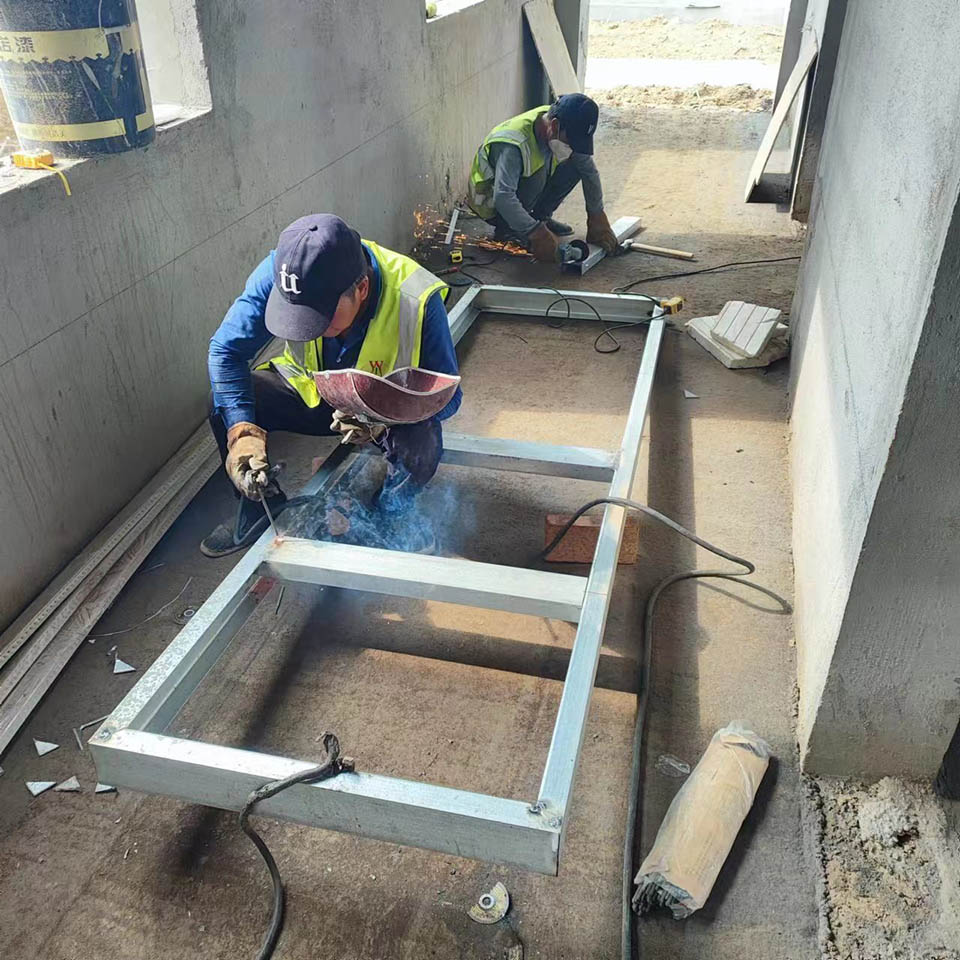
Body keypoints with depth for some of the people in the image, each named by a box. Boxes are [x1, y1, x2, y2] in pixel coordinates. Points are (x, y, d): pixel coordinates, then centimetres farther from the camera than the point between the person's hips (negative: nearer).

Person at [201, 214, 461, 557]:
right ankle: (261, 504, 9)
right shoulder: (279, 272, -28)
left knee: (422, 447, -34)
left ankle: (387, 518, 1)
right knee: (224, 405, -18)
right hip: (308, 389, 3)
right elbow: (226, 350, -20)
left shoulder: (417, 300, -35)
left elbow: (447, 397, -26)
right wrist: (242, 432, -33)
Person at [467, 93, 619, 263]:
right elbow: (502, 198, -45)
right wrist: (537, 234, -48)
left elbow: (589, 171, -4)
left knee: (575, 167, -9)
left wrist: (598, 219, -7)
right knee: (539, 172, -32)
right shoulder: (514, 145, -37)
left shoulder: (565, 132, -14)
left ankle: (540, 217, 4)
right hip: (492, 205, -7)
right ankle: (506, 228, -13)